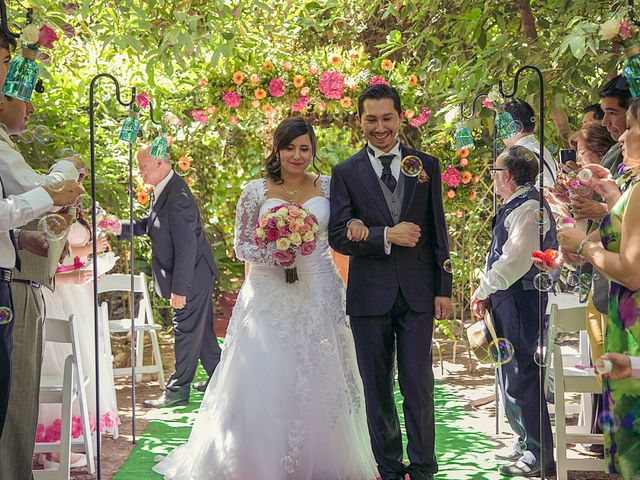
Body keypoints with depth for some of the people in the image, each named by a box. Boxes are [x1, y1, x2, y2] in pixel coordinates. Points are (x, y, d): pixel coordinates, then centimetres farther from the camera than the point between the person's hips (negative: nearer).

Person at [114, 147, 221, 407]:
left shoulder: (177, 198, -27)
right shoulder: (162, 190, 4)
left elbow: (185, 247, -27)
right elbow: (149, 224, 15)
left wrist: (179, 289, -24)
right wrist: (120, 228, -1)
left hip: (192, 275, -10)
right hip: (197, 275, 10)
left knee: (186, 330, 0)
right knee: (202, 329, 19)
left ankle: (178, 391, 9)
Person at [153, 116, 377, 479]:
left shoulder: (327, 187, 6)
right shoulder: (257, 191, -1)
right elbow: (242, 245, -1)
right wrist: (276, 255, -17)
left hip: (318, 296, 2)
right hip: (270, 296, -2)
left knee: (318, 383, 6)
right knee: (265, 382, -3)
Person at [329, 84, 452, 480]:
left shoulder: (426, 166, 8)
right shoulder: (346, 173, 3)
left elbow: (438, 231, 8)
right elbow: (338, 236, -4)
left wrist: (444, 288, 3)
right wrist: (386, 236, -17)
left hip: (418, 295, 0)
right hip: (370, 295, 0)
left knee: (418, 385, 0)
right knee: (377, 388, 7)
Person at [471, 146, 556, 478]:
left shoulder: (526, 207, -16)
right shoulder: (518, 205, 16)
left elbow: (518, 258, -27)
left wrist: (484, 289, -17)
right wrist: (488, 293, 9)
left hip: (519, 301, -11)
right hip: (509, 301, 11)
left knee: (519, 376, -7)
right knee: (510, 373, 19)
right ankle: (527, 443, 30)